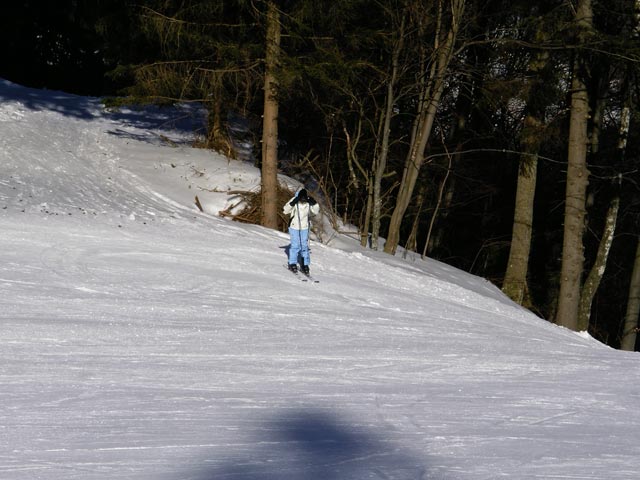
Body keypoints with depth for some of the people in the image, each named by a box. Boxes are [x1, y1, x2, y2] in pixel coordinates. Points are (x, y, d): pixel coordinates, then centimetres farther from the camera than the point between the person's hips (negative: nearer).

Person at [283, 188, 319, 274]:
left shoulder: (308, 203, -6)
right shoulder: (294, 201, -15)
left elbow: (316, 211, 1)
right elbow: (285, 211, -16)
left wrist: (314, 203, -15)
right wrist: (292, 203, -31)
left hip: (304, 228, 3)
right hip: (294, 227, -3)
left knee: (305, 246, 5)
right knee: (295, 246, -5)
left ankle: (305, 265, 13)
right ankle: (292, 264, 8)